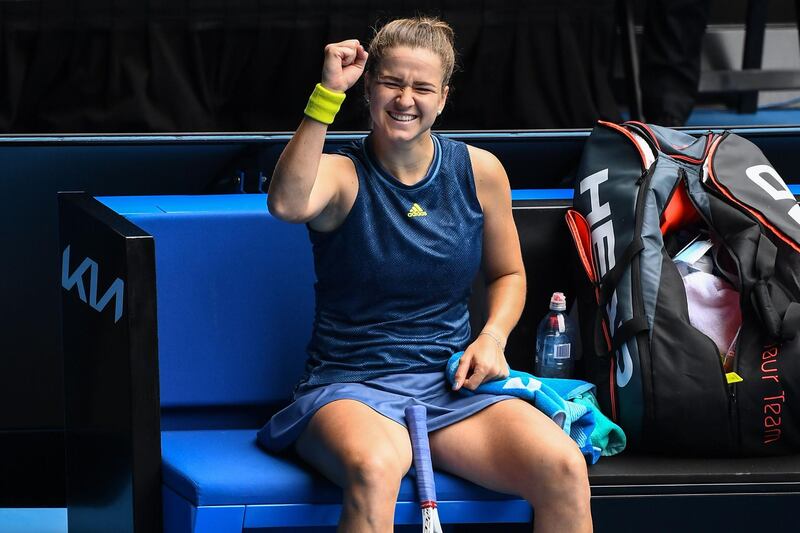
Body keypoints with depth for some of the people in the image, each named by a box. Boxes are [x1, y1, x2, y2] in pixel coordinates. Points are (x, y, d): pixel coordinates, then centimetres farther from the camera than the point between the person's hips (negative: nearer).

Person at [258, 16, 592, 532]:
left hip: (451, 381, 4)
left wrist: (493, 337, 0)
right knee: (374, 470, -40)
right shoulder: (343, 175, -5)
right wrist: (328, 95, -33)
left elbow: (507, 273, 21)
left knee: (564, 469, -24)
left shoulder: (479, 171, 6)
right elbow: (288, 204, -31)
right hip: (351, 386, -4)